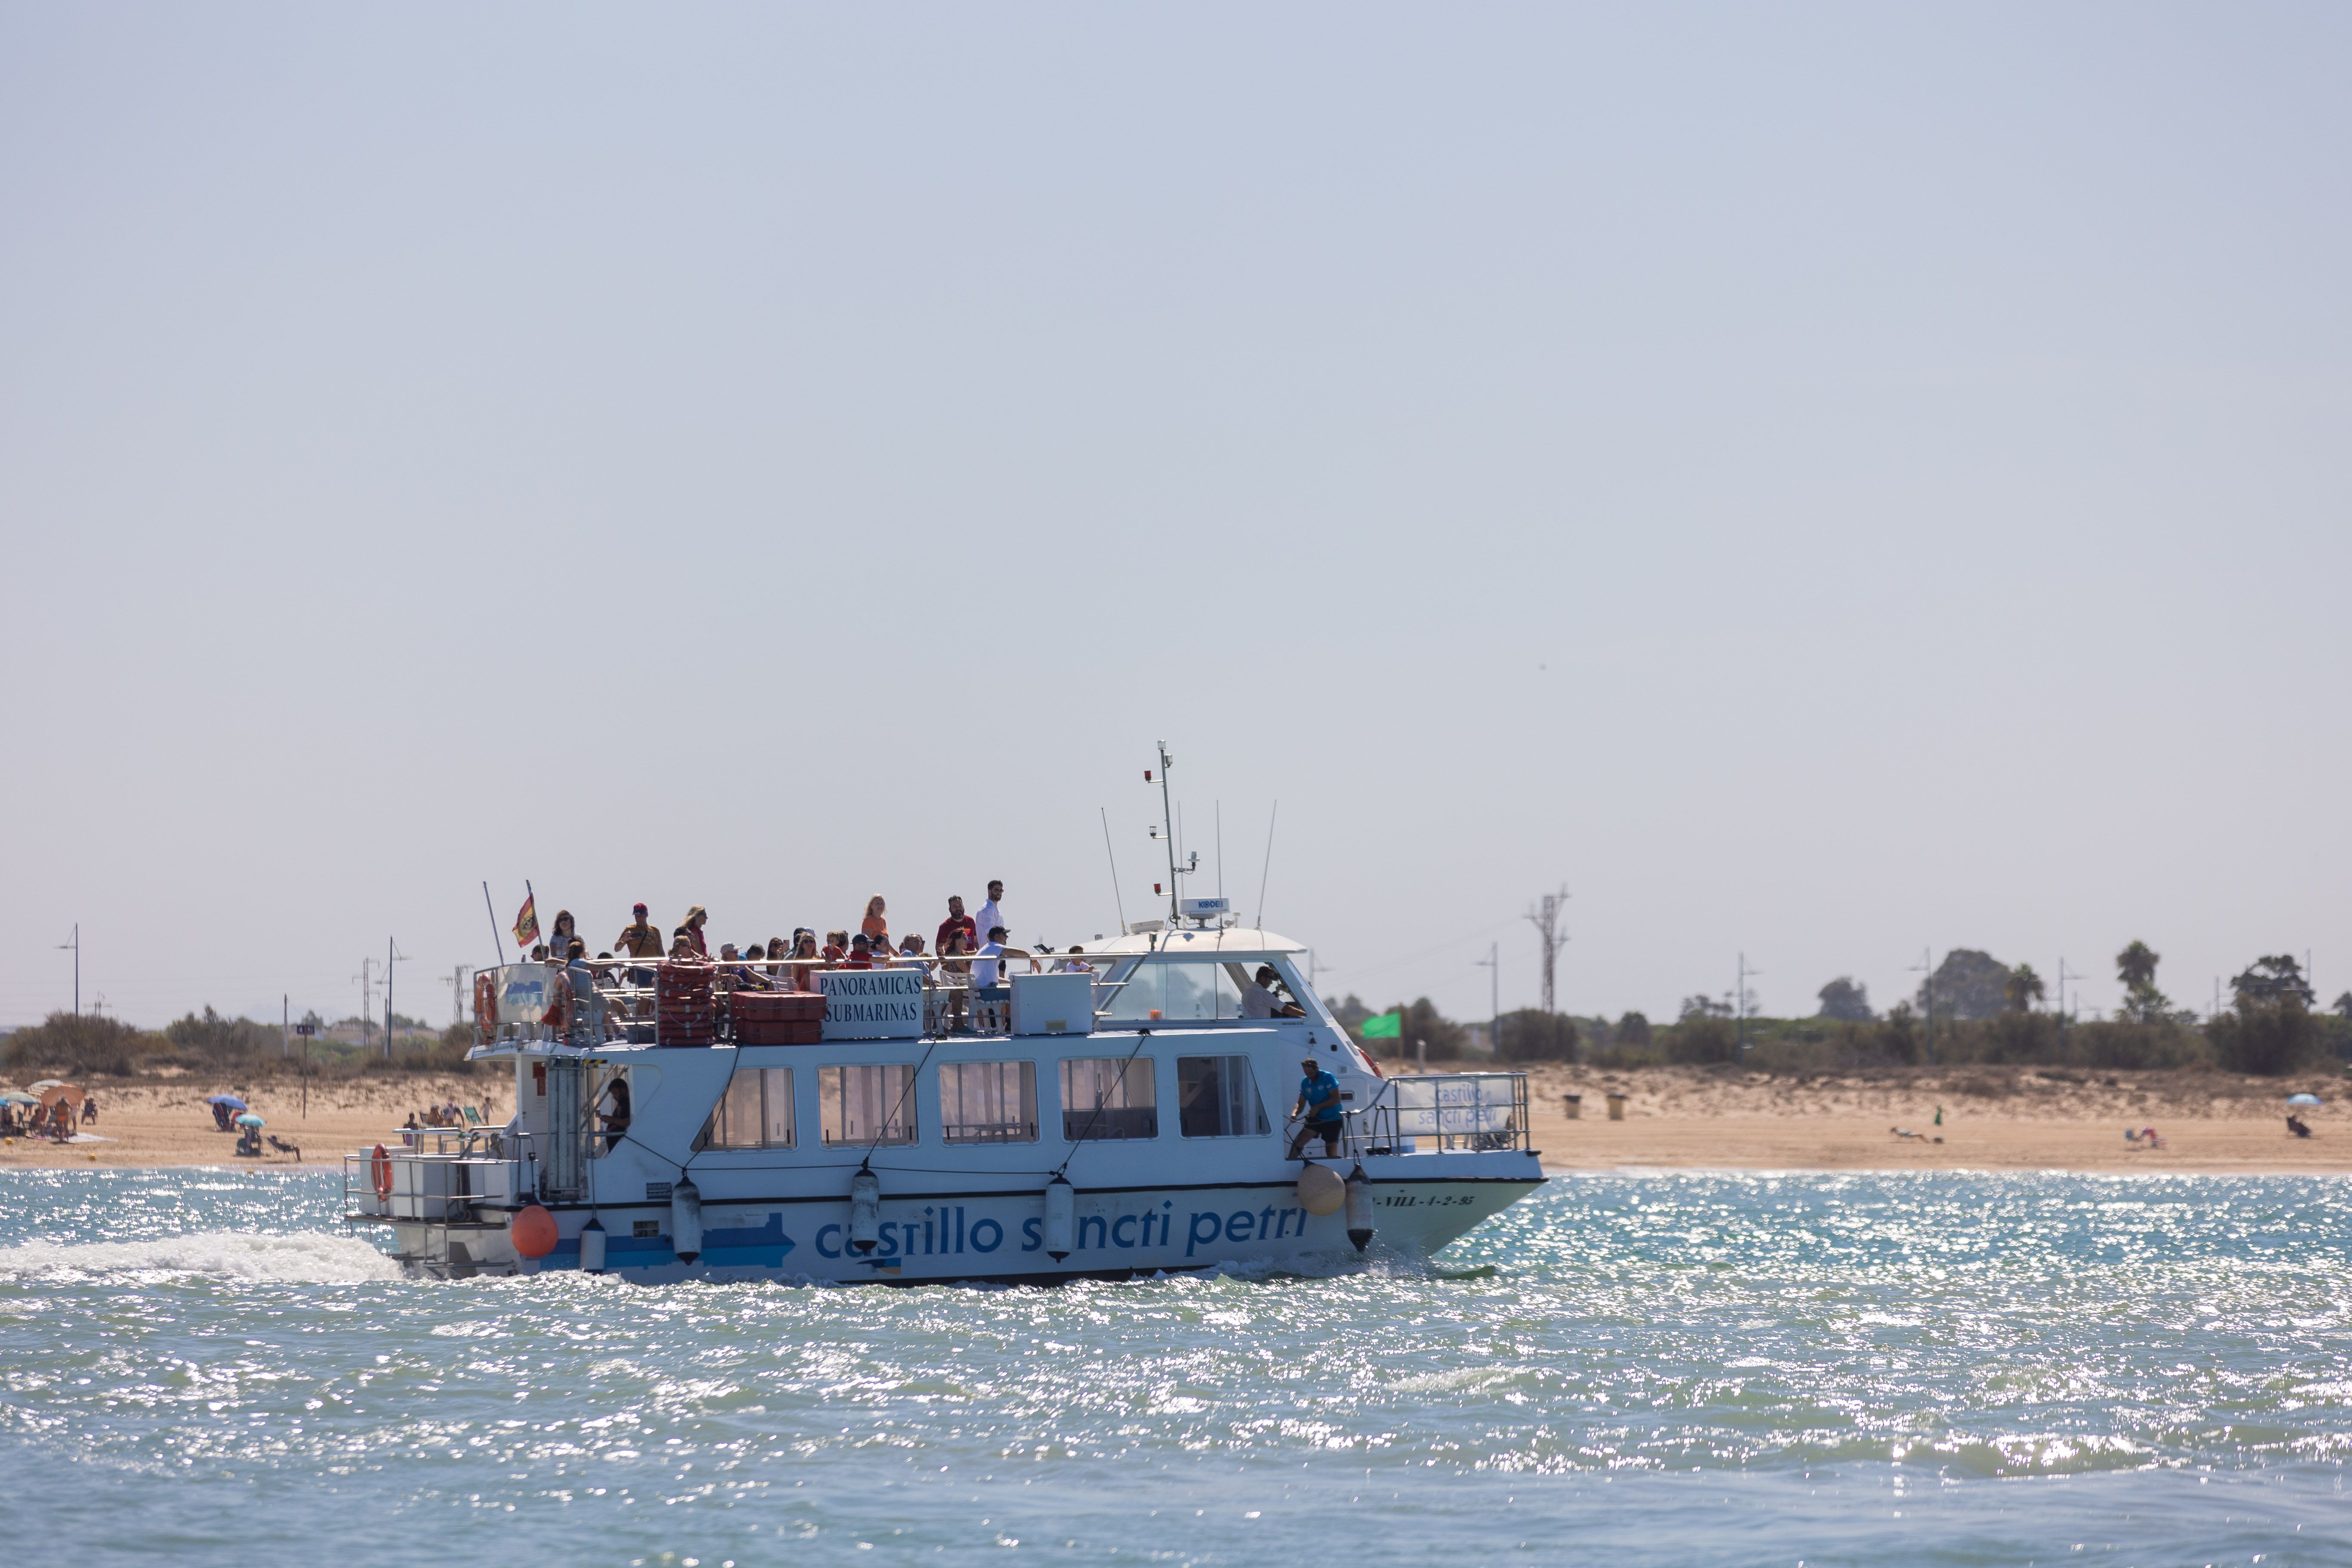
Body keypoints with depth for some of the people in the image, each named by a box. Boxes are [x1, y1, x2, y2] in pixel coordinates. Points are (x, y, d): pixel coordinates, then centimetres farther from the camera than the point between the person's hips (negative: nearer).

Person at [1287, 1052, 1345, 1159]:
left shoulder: (1327, 1078, -13)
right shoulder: (1305, 1083, 2)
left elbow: (1337, 1099, -18)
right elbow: (1301, 1104, 3)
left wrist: (1317, 1107, -23)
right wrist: (1295, 1113, -19)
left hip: (1333, 1120, -4)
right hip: (1315, 1119, 4)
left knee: (1332, 1154, 2)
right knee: (1297, 1144, -13)